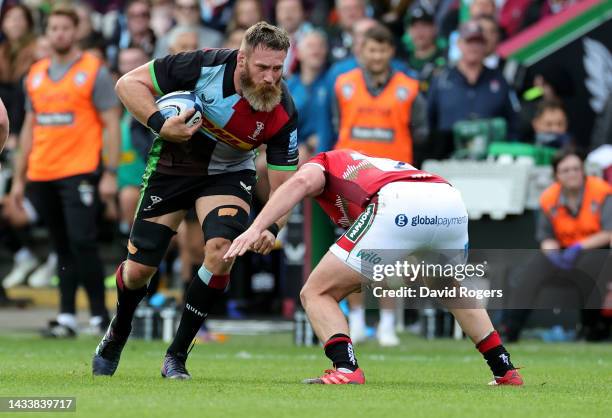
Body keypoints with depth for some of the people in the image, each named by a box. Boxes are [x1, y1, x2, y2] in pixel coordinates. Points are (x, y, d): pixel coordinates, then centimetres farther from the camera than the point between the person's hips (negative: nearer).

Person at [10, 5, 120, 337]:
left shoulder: (94, 72, -1)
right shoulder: (36, 74, 15)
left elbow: (111, 125, -4)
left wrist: (111, 173, -11)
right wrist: (19, 179, 16)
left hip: (80, 172, -5)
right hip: (41, 175, 5)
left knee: (81, 242, -13)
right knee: (62, 248, 8)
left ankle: (99, 315, -6)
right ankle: (66, 318, 11)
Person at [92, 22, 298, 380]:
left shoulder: (283, 115, -25)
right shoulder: (206, 65, -30)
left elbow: (283, 185, -18)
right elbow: (129, 83, -20)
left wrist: (272, 229, -36)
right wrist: (160, 124, -34)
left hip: (228, 174, 0)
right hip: (172, 165, 0)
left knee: (221, 249, -26)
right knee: (139, 269, 2)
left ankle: (177, 356, -9)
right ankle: (117, 335, 38)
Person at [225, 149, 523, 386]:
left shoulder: (323, 163, 28)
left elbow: (303, 181, 2)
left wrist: (256, 228, -7)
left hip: (397, 204, -6)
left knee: (316, 293, 8)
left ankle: (346, 369, -11)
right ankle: (505, 370, 35)